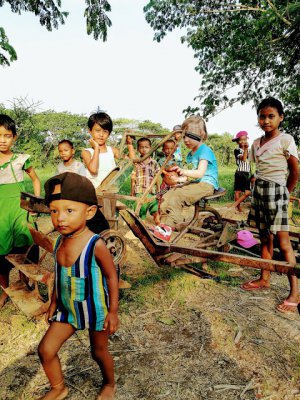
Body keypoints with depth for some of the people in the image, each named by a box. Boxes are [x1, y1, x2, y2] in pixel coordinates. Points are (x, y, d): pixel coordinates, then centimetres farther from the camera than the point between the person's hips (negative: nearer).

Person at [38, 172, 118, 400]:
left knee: (99, 351, 16)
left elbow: (111, 276, -17)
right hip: (67, 309, 6)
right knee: (45, 350, 8)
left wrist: (113, 311, -13)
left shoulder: (95, 245, -27)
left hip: (95, 310, -5)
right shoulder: (60, 241, -7)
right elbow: (60, 275, 7)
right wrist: (54, 303, 14)